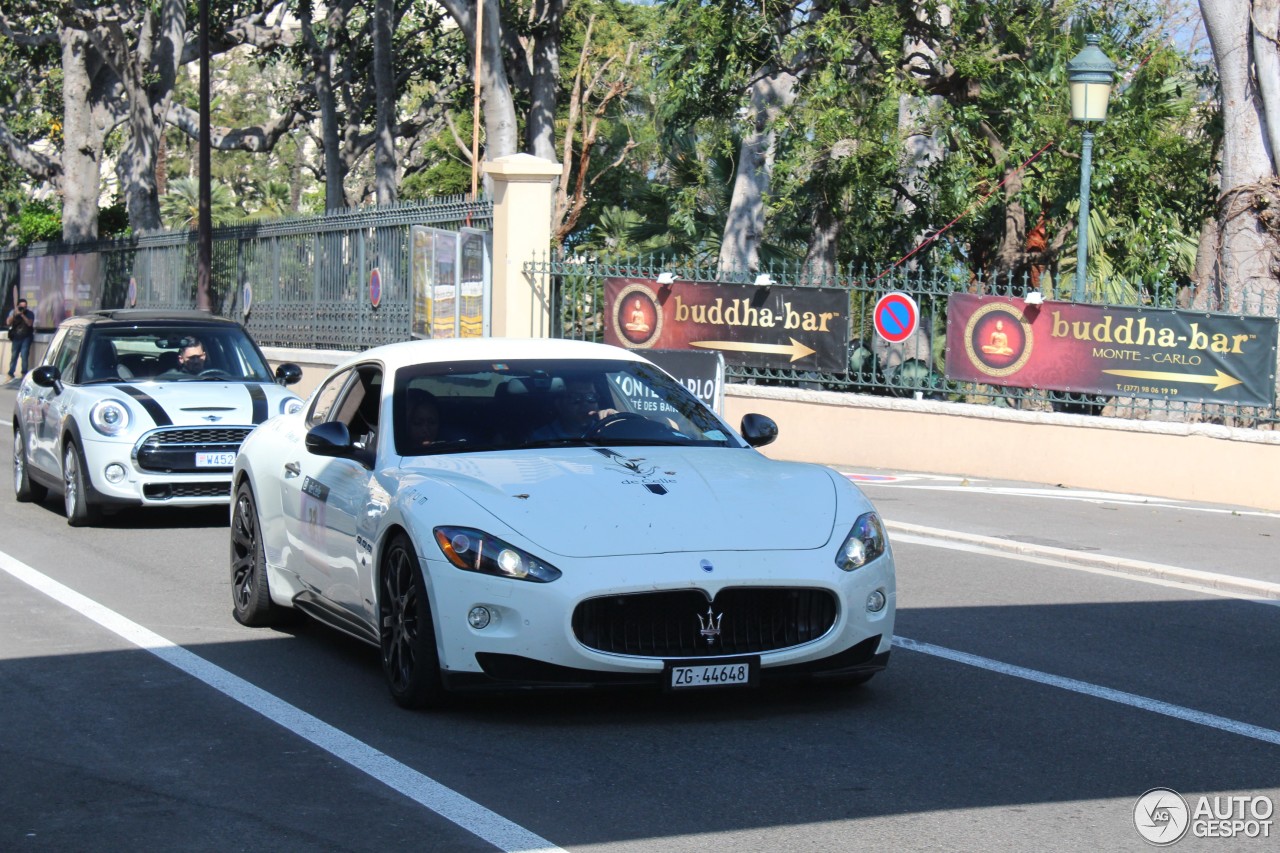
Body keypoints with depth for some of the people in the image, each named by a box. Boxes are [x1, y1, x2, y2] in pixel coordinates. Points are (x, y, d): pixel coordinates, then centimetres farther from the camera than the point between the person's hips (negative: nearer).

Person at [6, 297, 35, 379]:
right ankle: (10, 374, 11)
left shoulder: (29, 314, -2)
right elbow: (8, 323, -9)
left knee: (24, 355, -13)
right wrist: (14, 314, -20)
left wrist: (22, 315, -23)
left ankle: (24, 373, -7)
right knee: (14, 356, 4)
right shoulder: (13, 313, 4)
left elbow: (29, 323, -17)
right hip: (16, 338, 2)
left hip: (26, 338, -2)